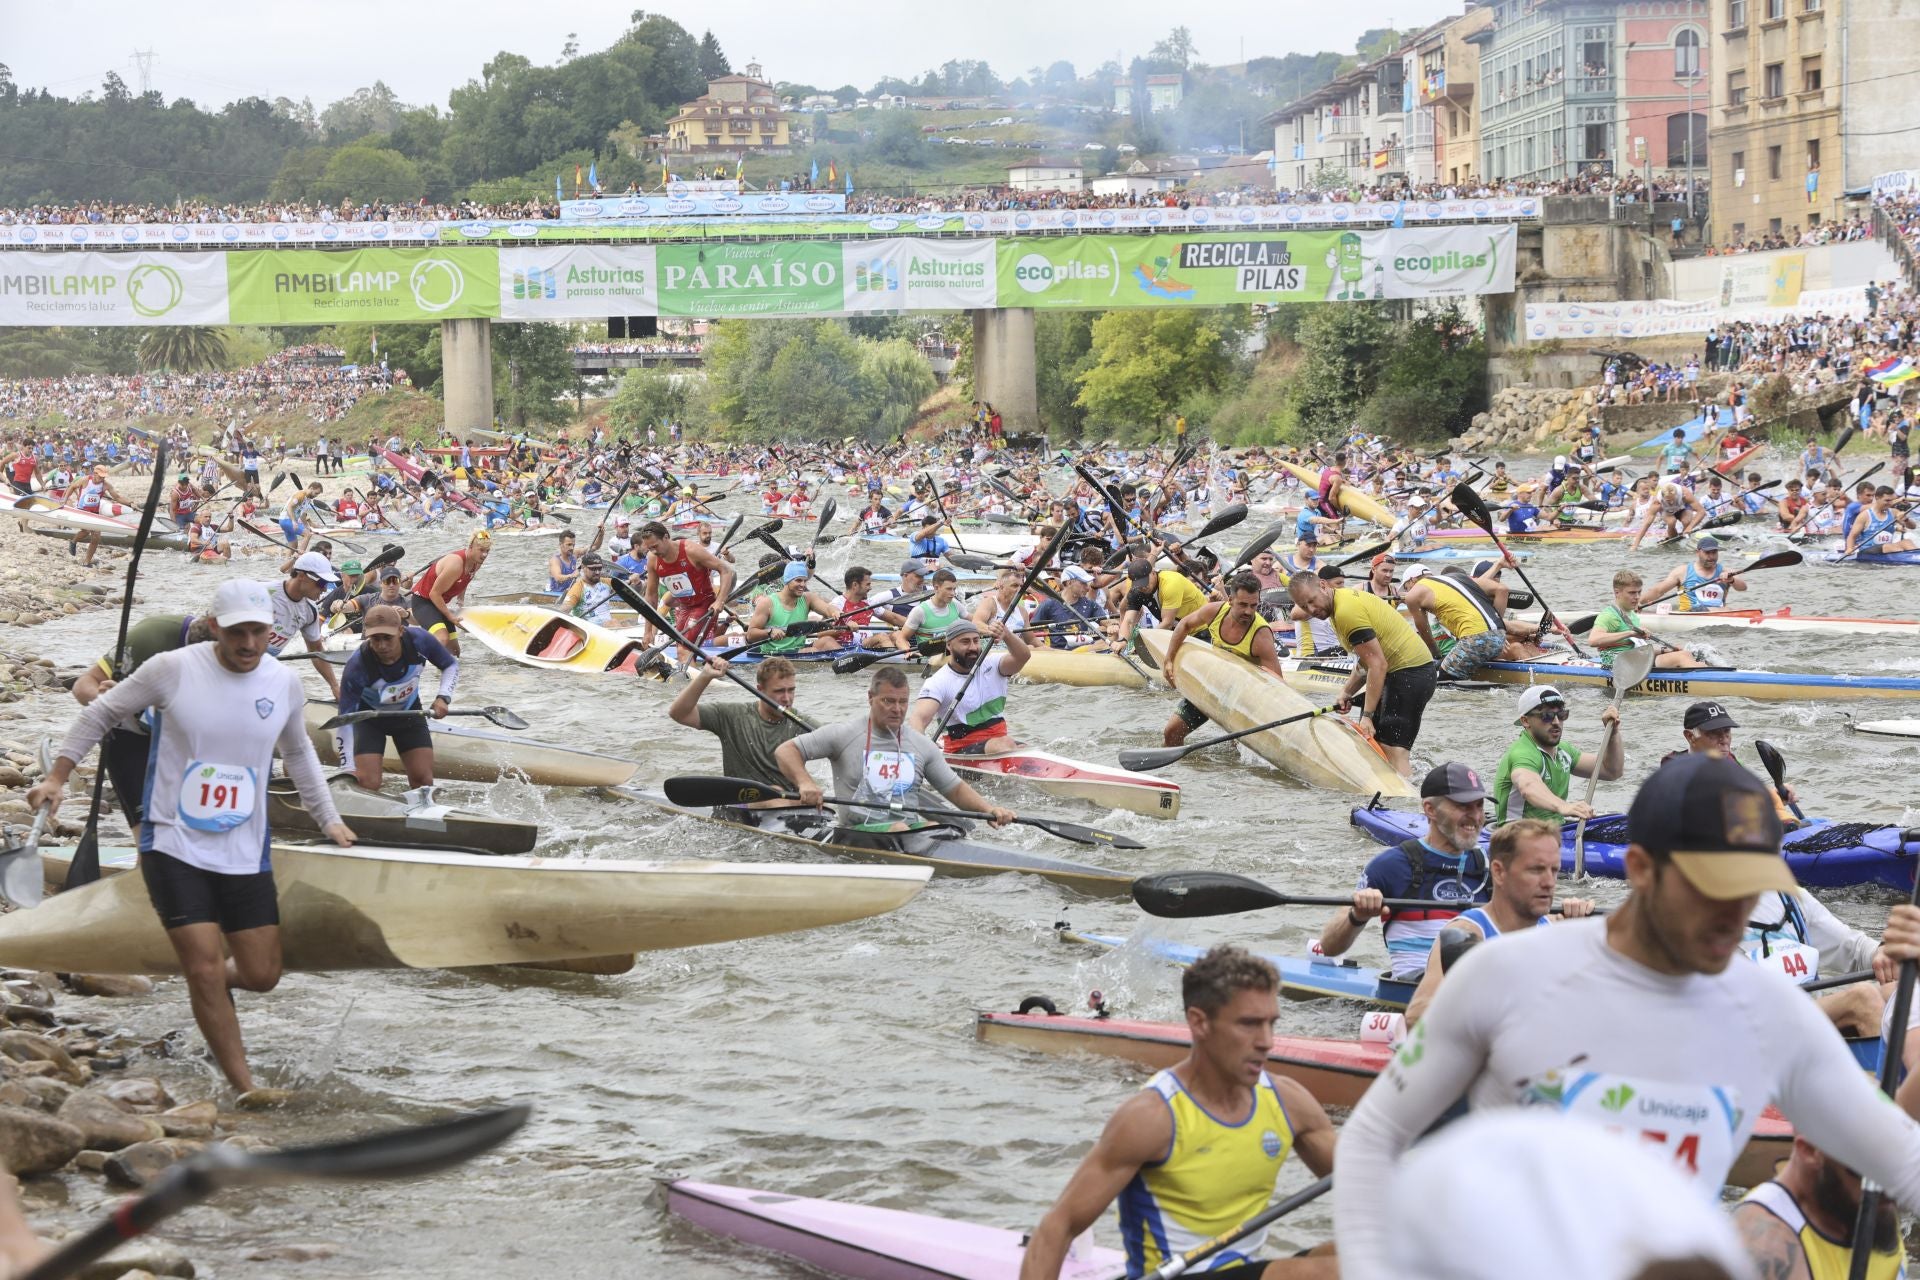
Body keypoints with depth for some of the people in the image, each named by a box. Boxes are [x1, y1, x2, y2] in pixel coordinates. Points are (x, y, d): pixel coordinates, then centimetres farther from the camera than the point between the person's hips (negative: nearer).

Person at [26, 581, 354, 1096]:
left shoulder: (285, 684, 0)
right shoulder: (172, 669, -12)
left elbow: (298, 753, 20)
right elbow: (101, 713, 3)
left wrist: (328, 819, 22)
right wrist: (57, 776, -1)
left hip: (246, 855, 4)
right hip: (173, 846, -4)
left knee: (261, 975, 3)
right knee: (205, 970, -11)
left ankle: (213, 980, 39)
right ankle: (246, 1091, 2)